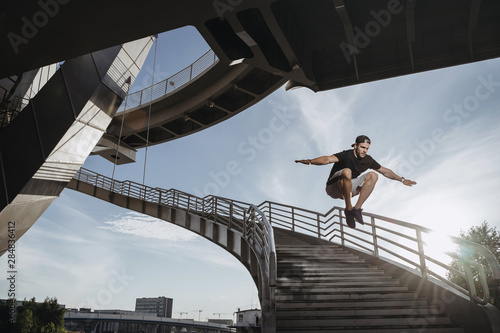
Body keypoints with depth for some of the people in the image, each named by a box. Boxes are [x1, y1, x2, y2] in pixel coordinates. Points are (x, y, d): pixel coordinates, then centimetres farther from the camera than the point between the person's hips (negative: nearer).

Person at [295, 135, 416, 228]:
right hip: (334, 188, -6)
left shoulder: (368, 160, 0)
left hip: (349, 188, 6)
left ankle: (357, 208, -15)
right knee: (347, 171, -36)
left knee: (373, 175, -10)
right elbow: (328, 159, -35)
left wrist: (402, 180, 22)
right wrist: (310, 161, -51)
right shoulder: (347, 155, -18)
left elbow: (385, 171, 15)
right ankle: (348, 209, -24)